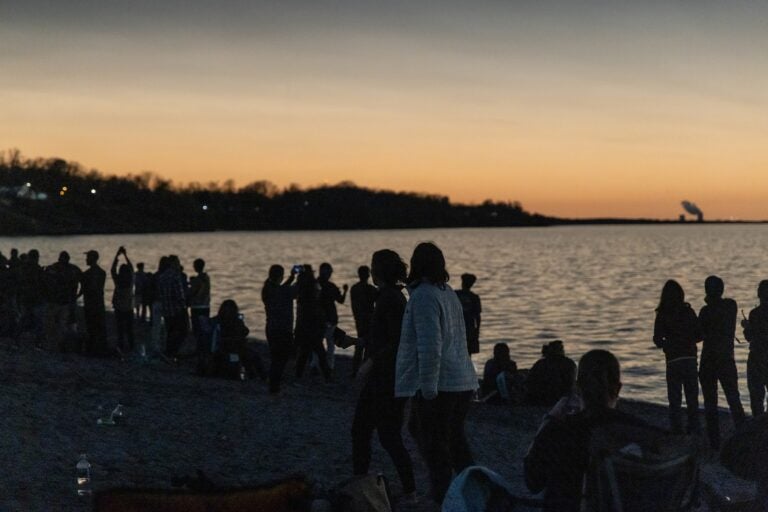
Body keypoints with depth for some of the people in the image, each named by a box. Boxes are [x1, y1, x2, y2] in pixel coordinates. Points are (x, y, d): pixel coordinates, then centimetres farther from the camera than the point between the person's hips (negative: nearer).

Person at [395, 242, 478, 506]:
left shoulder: (423, 296, -14)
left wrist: (428, 388, -20)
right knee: (455, 440, 19)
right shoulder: (449, 293, 15)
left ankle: (443, 497, 1)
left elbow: (430, 346, -22)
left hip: (438, 385, -9)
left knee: (433, 446, -1)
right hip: (463, 382, 9)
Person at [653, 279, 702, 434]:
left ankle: (677, 429, 2)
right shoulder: (688, 311, 0)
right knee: (692, 397, 11)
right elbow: (699, 335, 2)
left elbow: (658, 340, -6)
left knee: (674, 398, 5)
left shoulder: (662, 315, -5)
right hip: (690, 357, 2)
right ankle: (694, 428, 11)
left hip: (673, 360, -2)